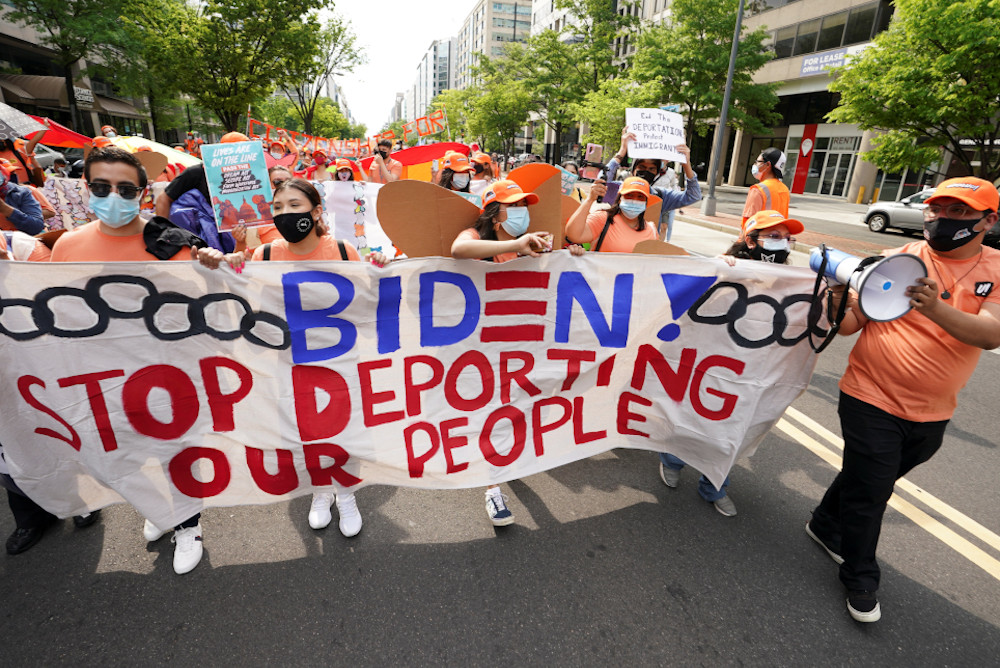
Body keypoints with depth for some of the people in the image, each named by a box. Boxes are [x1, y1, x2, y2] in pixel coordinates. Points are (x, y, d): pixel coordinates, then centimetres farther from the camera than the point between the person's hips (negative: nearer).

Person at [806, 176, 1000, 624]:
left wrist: (936, 308, -36)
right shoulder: (898, 260, -6)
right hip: (872, 400, -3)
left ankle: (826, 525, 48)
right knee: (869, 492, 5)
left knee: (871, 479, 22)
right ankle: (860, 579, 27)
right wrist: (840, 305, -28)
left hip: (931, 414, 3)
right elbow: (851, 325, -6)